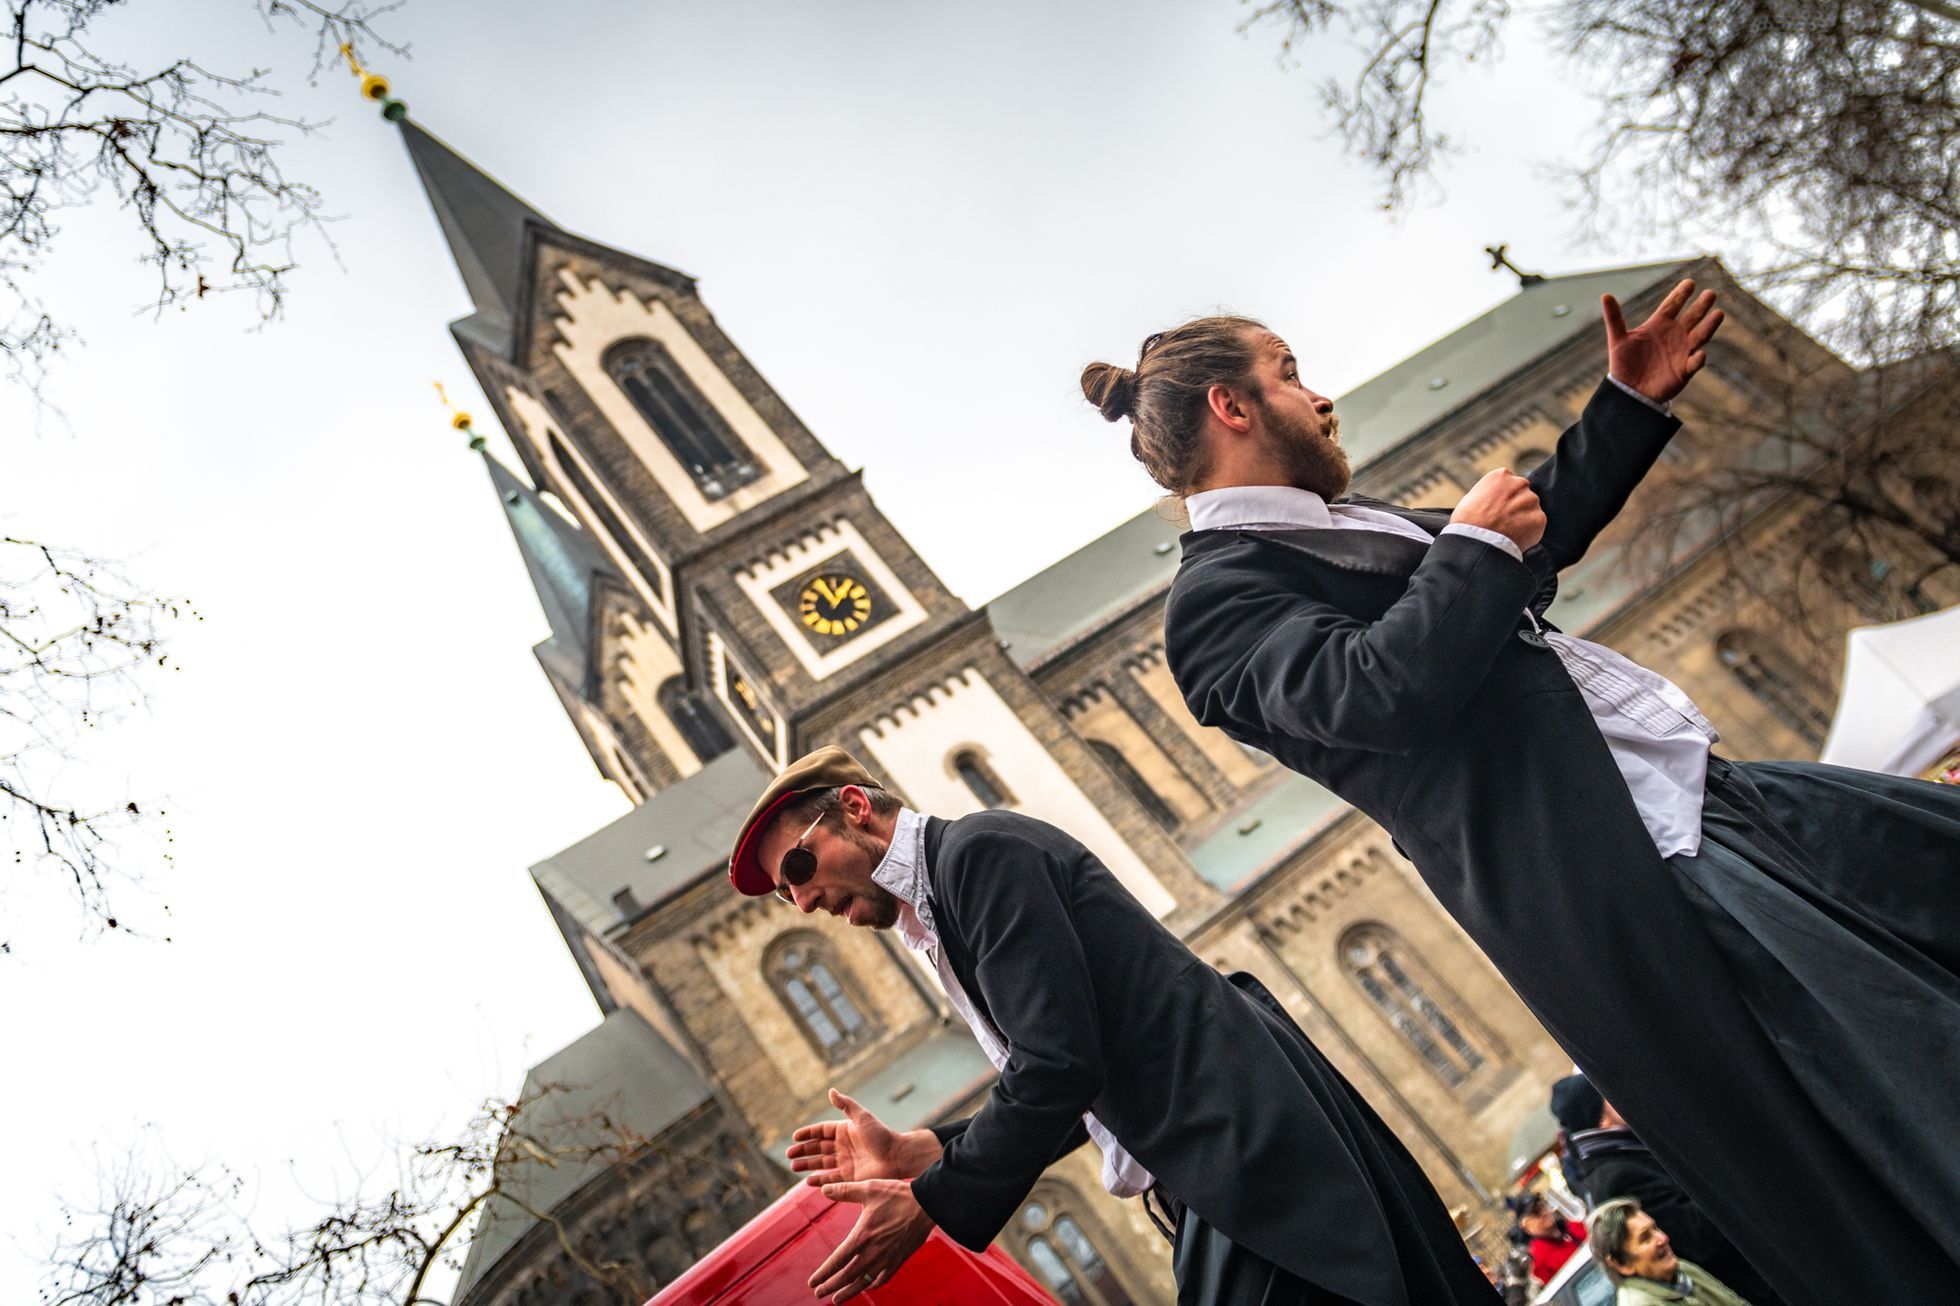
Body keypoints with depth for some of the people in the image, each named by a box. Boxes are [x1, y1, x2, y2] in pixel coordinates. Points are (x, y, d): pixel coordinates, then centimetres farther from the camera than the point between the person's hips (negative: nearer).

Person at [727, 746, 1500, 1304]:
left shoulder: (978, 847, -12)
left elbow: (1059, 1065, -20)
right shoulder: (941, 919, 17)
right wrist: (911, 1155, 9)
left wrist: (929, 1202, -11)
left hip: (1245, 1130, -9)